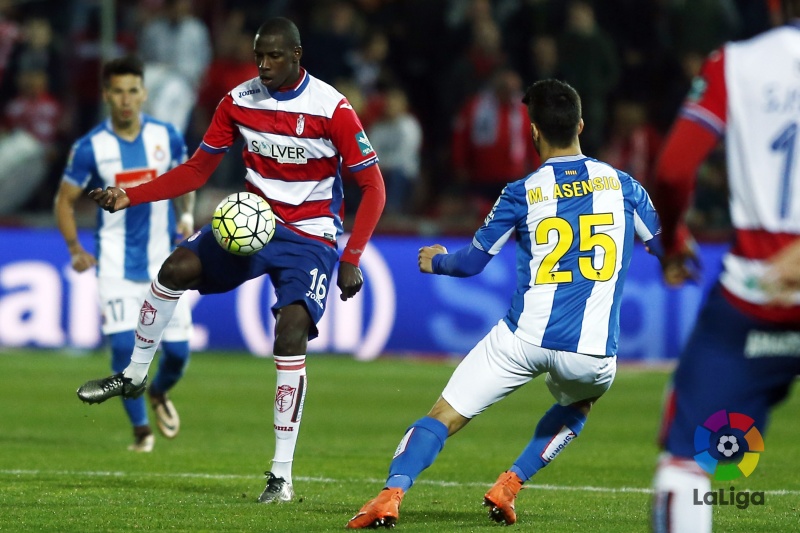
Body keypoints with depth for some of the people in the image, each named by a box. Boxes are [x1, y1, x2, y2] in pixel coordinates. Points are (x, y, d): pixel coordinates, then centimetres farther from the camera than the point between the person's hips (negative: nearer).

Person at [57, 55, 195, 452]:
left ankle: (159, 393, 36)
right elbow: (65, 199, 1)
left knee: (177, 351, 1)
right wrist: (75, 249, -11)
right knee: (124, 347, -12)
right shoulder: (91, 147, -8)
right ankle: (140, 429, 6)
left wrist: (186, 215, -4)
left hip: (165, 260, 2)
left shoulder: (166, 136, -2)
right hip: (116, 265, -2)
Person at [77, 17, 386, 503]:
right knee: (177, 268, -15)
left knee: (291, 334, -20)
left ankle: (282, 475, -14)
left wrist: (351, 260, -19)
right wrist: (129, 197, -5)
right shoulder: (239, 101, -2)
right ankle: (135, 375, 9)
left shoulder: (332, 109, -16)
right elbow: (198, 170, 7)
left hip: (310, 236, -5)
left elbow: (373, 189, -11)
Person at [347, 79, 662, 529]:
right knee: (578, 405, 34)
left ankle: (391, 495, -20)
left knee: (443, 417, 3)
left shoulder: (522, 193, 3)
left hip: (524, 338, -1)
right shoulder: (621, 184, 7)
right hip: (592, 353, 1)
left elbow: (472, 262, 13)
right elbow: (669, 251, 18)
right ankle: (509, 487, 17)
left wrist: (436, 261, 34)